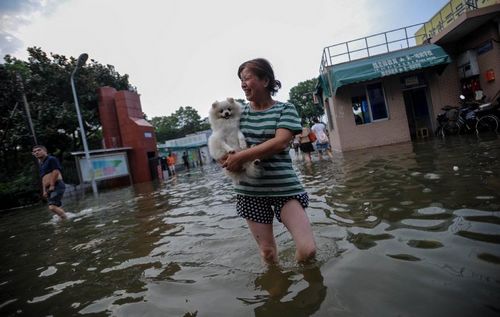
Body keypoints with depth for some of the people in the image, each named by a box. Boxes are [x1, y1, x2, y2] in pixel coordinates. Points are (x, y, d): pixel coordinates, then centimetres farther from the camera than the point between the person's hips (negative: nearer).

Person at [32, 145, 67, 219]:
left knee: (52, 207, -19)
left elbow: (56, 172, -12)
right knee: (57, 207, 4)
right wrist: (44, 190, 16)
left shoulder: (51, 159, -1)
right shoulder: (41, 164, 24)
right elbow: (44, 179, 25)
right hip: (49, 189, 9)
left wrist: (52, 185, -13)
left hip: (57, 186, -9)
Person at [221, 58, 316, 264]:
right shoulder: (239, 112, 9)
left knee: (307, 250, -8)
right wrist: (227, 158, -12)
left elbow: (280, 143, -17)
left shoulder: (285, 109, -1)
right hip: (250, 190, 3)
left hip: (284, 186, -2)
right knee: (267, 252, 8)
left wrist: (241, 156, -20)